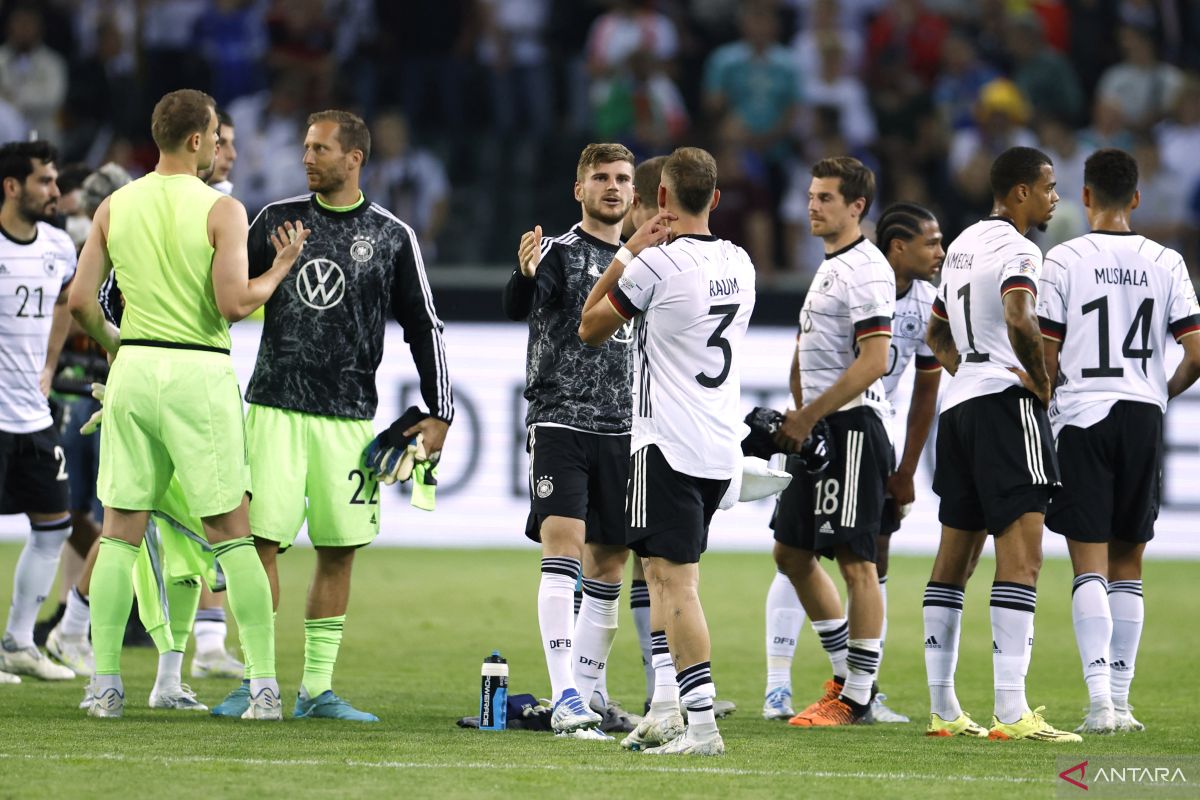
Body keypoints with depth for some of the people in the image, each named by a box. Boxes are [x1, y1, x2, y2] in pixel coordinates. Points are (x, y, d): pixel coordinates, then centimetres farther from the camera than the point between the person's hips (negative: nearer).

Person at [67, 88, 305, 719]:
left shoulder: (116, 206, 5)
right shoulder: (221, 210, -7)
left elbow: (80, 301, 3)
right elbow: (234, 304, -16)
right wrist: (280, 269, 1)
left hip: (133, 367, 3)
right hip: (199, 375, -3)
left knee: (120, 533, 8)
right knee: (232, 536, 2)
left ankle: (104, 684, 3)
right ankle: (264, 685, -2)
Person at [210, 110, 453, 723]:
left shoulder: (391, 237, 5)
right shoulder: (277, 220, 7)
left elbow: (423, 328, 8)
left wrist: (439, 414, 4)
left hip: (348, 416, 0)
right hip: (275, 406, 0)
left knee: (339, 551, 2)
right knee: (263, 539, -7)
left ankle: (317, 689, 8)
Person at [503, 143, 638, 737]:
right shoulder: (558, 254, -3)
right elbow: (518, 307, -22)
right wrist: (524, 275, -43)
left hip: (622, 431, 6)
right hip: (559, 420, -6)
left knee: (608, 564, 7)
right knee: (564, 543, -17)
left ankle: (586, 695, 16)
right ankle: (563, 698, -23)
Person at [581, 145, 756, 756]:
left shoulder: (656, 263, -13)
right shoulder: (739, 264, 9)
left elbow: (591, 330, 2)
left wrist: (631, 248, 5)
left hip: (669, 446, -8)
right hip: (723, 447, 8)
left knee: (677, 580, -8)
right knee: (662, 570, 19)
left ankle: (701, 723, -14)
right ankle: (665, 707, 15)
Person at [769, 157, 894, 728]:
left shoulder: (865, 270, -13)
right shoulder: (829, 268, 18)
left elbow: (873, 361, -21)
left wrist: (808, 417, -18)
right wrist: (798, 418, 12)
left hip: (851, 428, -11)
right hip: (817, 431, 11)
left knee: (855, 560, -7)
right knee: (792, 553, 14)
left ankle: (857, 696, -4)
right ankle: (847, 673, 22)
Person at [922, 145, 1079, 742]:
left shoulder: (963, 245, 19)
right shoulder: (1016, 249, -10)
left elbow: (936, 334, 30)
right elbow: (1020, 319, -28)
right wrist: (1041, 379, -14)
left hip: (959, 402, 10)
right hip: (1006, 402, -10)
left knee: (955, 555, 12)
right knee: (1020, 554, -12)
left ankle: (942, 708, 14)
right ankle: (1011, 712, -20)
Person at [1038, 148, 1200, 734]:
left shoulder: (1065, 260, -5)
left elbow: (1045, 357, -6)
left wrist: (1047, 400, 14)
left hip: (1082, 420, -3)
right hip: (1143, 419, 3)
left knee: (1090, 567, -4)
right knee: (1127, 565, 12)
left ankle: (1099, 699, -17)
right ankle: (1120, 700, 12)